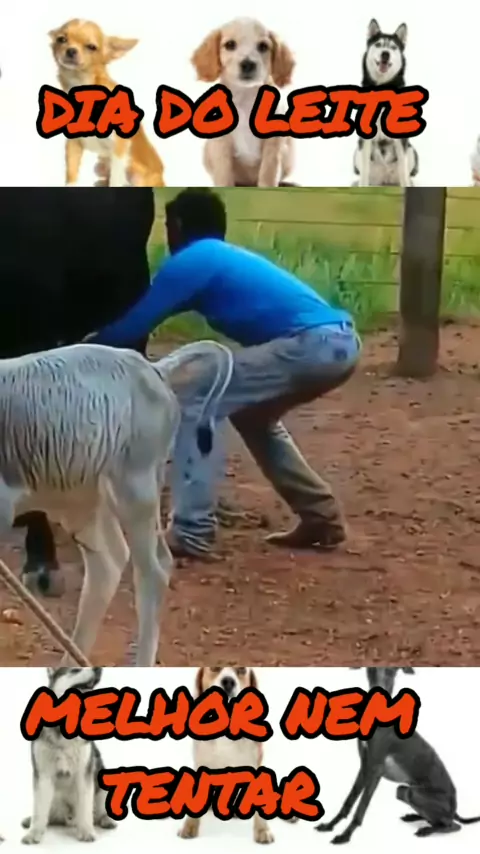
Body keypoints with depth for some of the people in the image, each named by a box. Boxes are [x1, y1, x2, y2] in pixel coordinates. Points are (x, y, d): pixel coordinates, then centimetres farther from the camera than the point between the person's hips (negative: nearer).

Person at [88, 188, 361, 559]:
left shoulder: (191, 261, 3)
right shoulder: (224, 259, 29)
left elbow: (133, 326, 6)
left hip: (311, 344, -9)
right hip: (340, 341, 9)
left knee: (197, 400, -3)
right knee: (252, 413, 29)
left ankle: (191, 535, -5)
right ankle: (322, 518, 29)